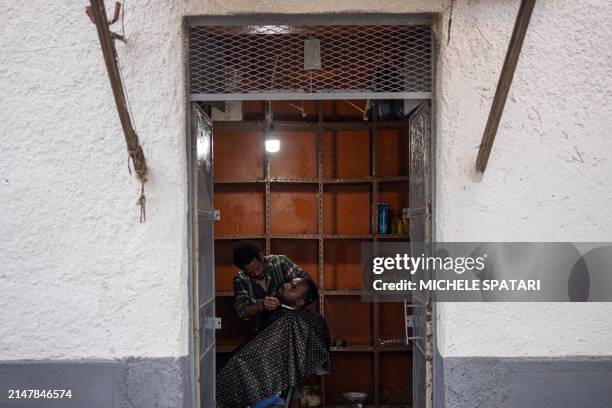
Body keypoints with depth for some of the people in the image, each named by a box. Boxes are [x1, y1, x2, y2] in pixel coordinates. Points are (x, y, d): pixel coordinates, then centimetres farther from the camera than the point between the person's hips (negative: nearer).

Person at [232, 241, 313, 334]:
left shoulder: (281, 262, -9)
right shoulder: (240, 280, -6)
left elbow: (306, 279, -6)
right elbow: (242, 311, -11)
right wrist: (261, 306, -29)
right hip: (261, 333, 1)